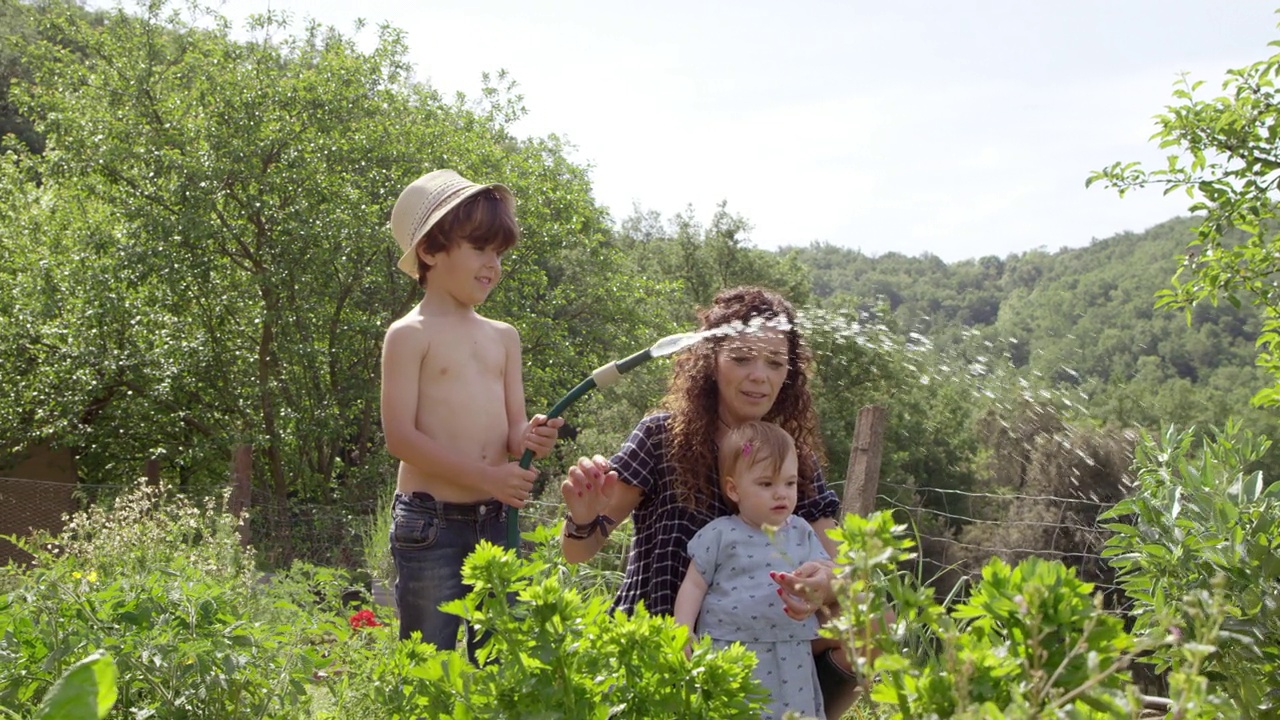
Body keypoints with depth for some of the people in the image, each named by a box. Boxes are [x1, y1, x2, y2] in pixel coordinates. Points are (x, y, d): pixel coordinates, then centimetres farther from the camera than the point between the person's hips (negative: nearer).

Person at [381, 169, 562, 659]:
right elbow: (400, 436, -12)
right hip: (431, 522, -5)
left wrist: (529, 438, -13)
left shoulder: (504, 337, 13)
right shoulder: (410, 334, -4)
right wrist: (486, 476, -18)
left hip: (497, 522, 6)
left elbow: (512, 425, 12)